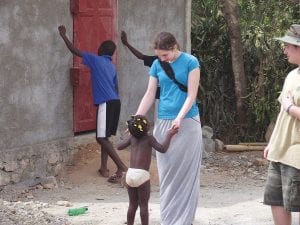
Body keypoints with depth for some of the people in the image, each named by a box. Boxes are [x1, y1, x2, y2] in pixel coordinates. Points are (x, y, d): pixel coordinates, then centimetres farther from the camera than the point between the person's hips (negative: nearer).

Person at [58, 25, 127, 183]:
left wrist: (63, 35, 8)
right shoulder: (112, 66, 19)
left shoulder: (96, 60, -2)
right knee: (104, 136, 15)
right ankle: (104, 168, 14)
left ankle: (121, 166, -17)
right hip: (115, 102, 8)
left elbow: (75, 51, -1)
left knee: (101, 137, -8)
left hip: (105, 103, -8)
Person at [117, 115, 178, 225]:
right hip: (142, 174, -5)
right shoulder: (149, 138, -5)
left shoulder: (132, 138, 9)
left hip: (130, 173, 5)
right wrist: (169, 135, -5)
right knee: (143, 205, 3)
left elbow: (119, 147, 19)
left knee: (132, 205, 14)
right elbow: (163, 149, -14)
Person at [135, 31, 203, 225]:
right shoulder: (157, 65, 5)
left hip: (187, 123, -4)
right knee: (166, 174, 6)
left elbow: (191, 95, -10)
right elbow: (149, 95, 7)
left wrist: (179, 118, -21)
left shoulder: (190, 62, -6)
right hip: (163, 123, 4)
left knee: (185, 173, -1)